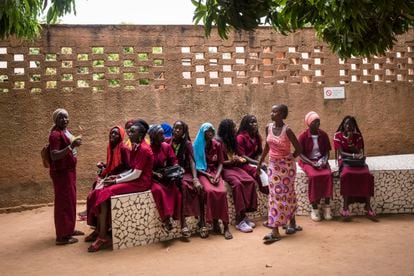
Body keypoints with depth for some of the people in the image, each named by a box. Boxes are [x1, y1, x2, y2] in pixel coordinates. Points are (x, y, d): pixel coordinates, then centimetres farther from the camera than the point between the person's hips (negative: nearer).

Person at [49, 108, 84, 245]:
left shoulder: (66, 131, 12)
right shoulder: (55, 134, -17)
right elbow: (54, 156, -27)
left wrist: (75, 144, 9)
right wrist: (71, 146, -32)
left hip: (69, 170, 10)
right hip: (61, 172, -10)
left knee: (70, 200, 16)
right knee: (63, 202, -5)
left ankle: (68, 229, 28)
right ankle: (62, 236, 3)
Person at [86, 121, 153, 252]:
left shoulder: (143, 149, -16)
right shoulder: (136, 148, 14)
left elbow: (136, 174, -20)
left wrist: (116, 181, -13)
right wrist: (118, 176, 4)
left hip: (140, 183, -9)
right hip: (134, 180, 10)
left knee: (105, 194, -21)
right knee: (99, 192, -1)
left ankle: (103, 236, -15)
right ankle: (98, 230, 3)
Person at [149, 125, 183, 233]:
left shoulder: (167, 146, 4)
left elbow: (174, 161, 5)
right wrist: (156, 174, -22)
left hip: (166, 176, 4)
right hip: (152, 177, -3)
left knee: (176, 190, -24)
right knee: (158, 190, -34)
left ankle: (176, 217, -16)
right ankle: (166, 218, -24)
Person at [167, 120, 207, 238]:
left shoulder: (187, 143, 4)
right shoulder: (167, 142, 3)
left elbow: (192, 161, -6)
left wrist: (195, 178, -21)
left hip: (185, 172, 2)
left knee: (199, 187, -27)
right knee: (184, 185, -34)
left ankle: (202, 221, -24)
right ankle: (183, 222, -36)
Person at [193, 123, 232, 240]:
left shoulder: (217, 145, 8)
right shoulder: (196, 146, 0)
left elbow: (220, 163, 7)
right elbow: (195, 165, -1)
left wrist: (217, 175, -12)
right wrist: (207, 175, -13)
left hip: (215, 172, 2)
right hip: (203, 173, -2)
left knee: (222, 192, -27)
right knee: (210, 191, -33)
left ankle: (226, 226, -23)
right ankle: (215, 222, -19)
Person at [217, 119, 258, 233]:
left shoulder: (232, 140, 16)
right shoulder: (219, 141, -8)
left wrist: (240, 159, 5)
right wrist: (230, 161, -19)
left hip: (235, 167, 7)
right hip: (224, 168, -7)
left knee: (251, 181, -20)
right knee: (238, 183, -33)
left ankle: (244, 214, -16)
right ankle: (239, 220, -29)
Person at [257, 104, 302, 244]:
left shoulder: (287, 130, -17)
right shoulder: (268, 127, 0)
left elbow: (298, 149, -10)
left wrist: (289, 159, 3)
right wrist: (260, 163, 15)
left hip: (287, 165, -5)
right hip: (273, 164, 5)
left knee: (287, 193, 6)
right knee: (275, 195, 5)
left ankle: (292, 223, 25)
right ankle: (275, 231, 12)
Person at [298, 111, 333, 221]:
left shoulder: (323, 135, 4)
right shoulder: (303, 136, -6)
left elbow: (327, 151, 10)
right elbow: (300, 154, -6)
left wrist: (324, 160, -10)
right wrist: (312, 163, -17)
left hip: (321, 161, 3)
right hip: (307, 161, -3)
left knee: (328, 174, -28)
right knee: (314, 176, -32)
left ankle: (327, 206, -20)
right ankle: (314, 208, -22)